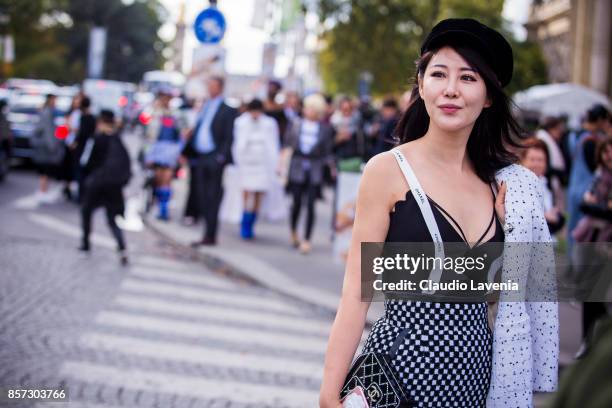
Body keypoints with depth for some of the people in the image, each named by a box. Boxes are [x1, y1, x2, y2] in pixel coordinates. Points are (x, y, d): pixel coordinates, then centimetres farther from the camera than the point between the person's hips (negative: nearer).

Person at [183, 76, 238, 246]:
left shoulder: (227, 110, -5)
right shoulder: (205, 107, 16)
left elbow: (228, 137, -9)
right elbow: (197, 131, 18)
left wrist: (221, 157, -18)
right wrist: (186, 152, 13)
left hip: (214, 159, -7)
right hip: (201, 157, 7)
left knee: (212, 198, -4)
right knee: (202, 196, 7)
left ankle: (210, 236, 0)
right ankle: (209, 233, 15)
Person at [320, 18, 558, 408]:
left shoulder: (511, 186, 4)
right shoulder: (388, 170, -9)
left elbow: (523, 280, 12)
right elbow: (358, 291, -10)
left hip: (477, 367, 5)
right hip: (403, 362, -4)